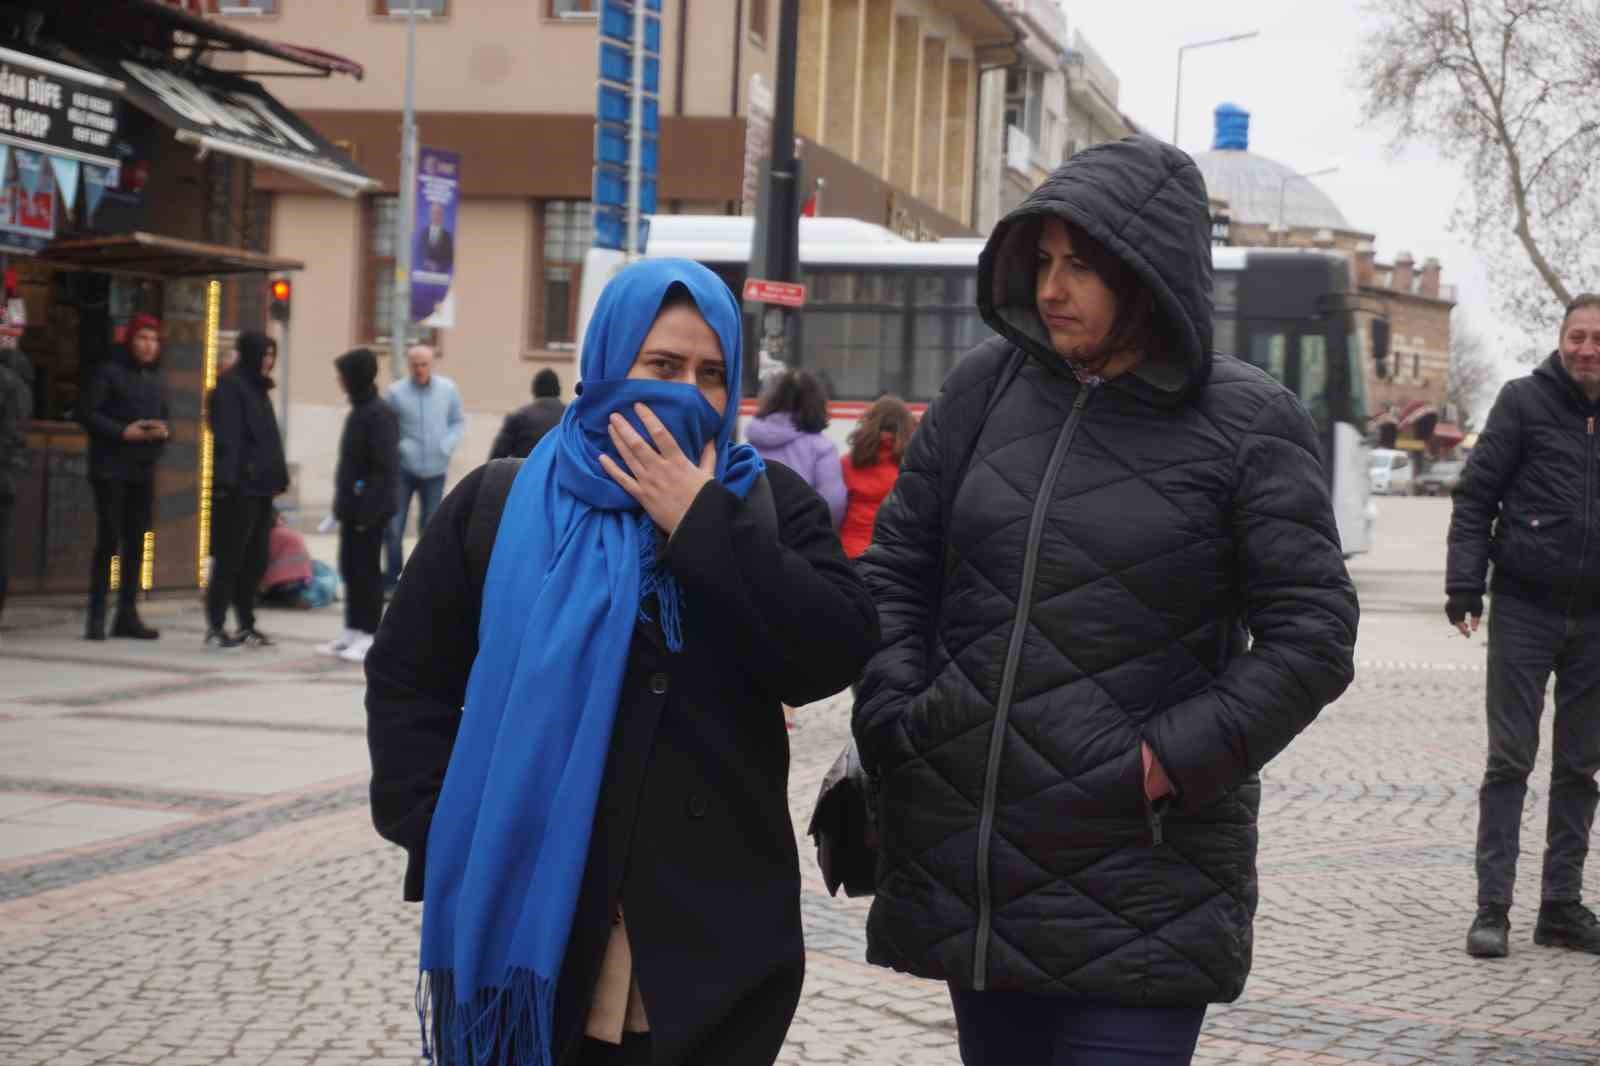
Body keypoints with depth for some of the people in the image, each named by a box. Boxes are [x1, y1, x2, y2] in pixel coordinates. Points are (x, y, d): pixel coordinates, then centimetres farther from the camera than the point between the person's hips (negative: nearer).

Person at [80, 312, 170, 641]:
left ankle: (127, 614, 14)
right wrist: (123, 432, -19)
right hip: (110, 468, -6)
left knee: (136, 543, 7)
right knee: (108, 540, -8)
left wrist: (164, 430, -5)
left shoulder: (158, 379, 14)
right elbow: (88, 414, -9)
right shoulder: (108, 372, -4)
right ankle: (96, 617, -4)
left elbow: (165, 418, 19)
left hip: (144, 470, 6)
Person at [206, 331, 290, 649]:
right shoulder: (229, 387, -8)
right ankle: (215, 626, 0)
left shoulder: (258, 388, 18)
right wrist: (227, 480, -23)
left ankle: (246, 624, 16)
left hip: (261, 487, 8)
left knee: (255, 561, 10)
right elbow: (226, 438, -17)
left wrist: (277, 477, 14)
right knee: (230, 558, -4)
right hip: (240, 487, -8)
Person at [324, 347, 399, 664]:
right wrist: (343, 502, 17)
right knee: (350, 569, 12)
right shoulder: (358, 411, 14)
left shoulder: (380, 414, -14)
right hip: (352, 507, 9)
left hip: (369, 510, -9)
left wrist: (371, 507, -22)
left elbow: (386, 466, -19)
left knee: (366, 570, -5)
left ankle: (368, 635, 0)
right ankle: (352, 631, 18)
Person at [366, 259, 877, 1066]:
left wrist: (704, 525, -13)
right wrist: (444, 835, -3)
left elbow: (839, 656, -9)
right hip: (520, 920, 0)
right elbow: (407, 676, 9)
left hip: (713, 936, 0)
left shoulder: (769, 505, 7)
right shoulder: (500, 504, 6)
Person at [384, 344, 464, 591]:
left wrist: (447, 445, -7)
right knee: (393, 526, -4)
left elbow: (458, 422, 9)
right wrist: (398, 447, -17)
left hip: (434, 469, 2)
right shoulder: (395, 392, -8)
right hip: (403, 468, -2)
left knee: (430, 526, 10)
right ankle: (391, 577, 10)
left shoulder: (448, 390, -1)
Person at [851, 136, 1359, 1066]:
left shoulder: (1249, 422, -5)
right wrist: (891, 719, -1)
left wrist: (1169, 765, -14)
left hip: (1144, 876, -4)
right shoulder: (989, 384, 5)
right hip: (970, 857, 4)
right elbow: (897, 566, 11)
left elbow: (1310, 636, -7)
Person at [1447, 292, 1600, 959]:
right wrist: (1464, 586, -11)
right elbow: (1475, 497, -4)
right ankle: (1492, 907, 2)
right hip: (1525, 609, -3)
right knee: (1510, 760, -2)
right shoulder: (1525, 402, -3)